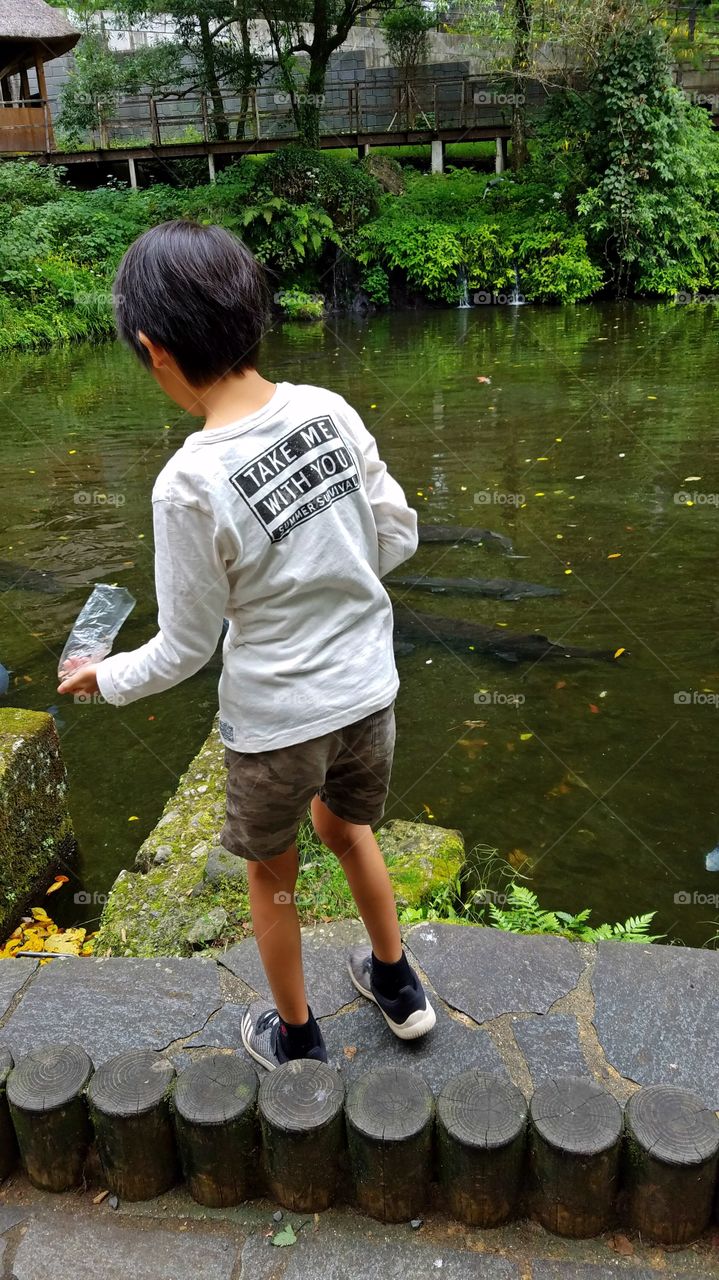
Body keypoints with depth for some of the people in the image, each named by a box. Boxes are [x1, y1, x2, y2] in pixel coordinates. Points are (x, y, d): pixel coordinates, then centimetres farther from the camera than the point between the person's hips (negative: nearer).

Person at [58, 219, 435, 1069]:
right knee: (345, 826, 32)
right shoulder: (331, 411, -11)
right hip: (368, 691, 5)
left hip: (275, 721, -5)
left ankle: (296, 1038, 44)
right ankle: (398, 987, 50)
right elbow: (399, 535, 0)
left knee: (271, 876, 22)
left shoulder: (190, 484, -24)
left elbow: (186, 647, -14)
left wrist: (108, 679, 6)